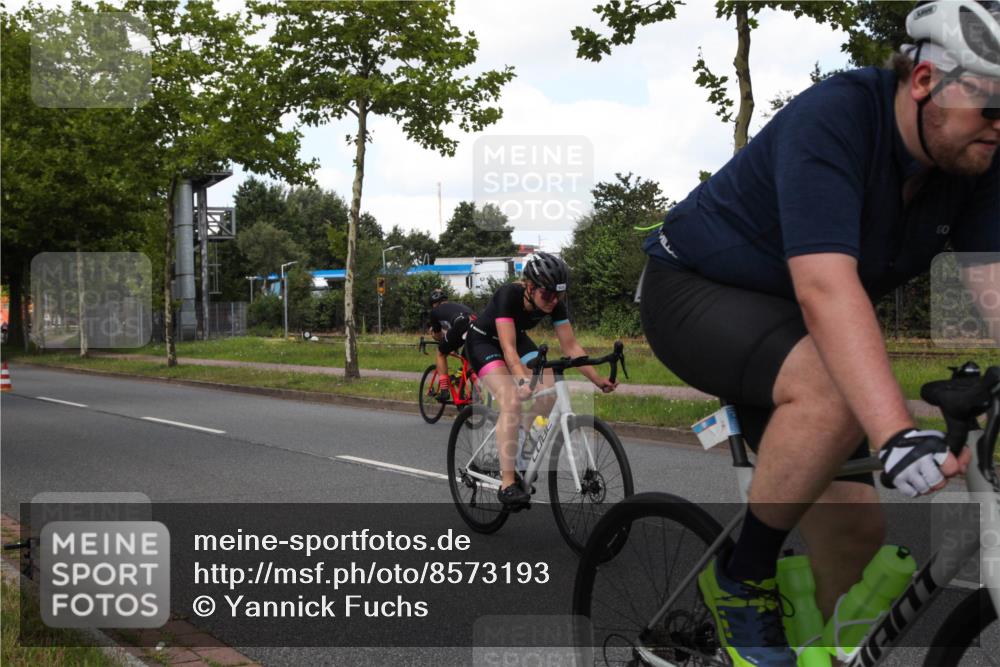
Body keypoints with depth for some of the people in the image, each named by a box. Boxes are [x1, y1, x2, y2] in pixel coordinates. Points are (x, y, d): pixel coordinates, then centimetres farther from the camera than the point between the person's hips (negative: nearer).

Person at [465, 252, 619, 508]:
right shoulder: (508, 295, -35)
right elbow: (508, 347, -40)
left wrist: (596, 379, -25)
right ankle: (507, 485, -26)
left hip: (517, 337, 6)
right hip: (484, 341, -6)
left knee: (550, 392, -14)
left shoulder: (556, 303, -20)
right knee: (512, 400, -26)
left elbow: (570, 346, -17)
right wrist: (522, 380, -55)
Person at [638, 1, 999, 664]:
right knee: (835, 394, -35)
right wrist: (898, 435, -51)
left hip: (789, 327, 7)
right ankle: (742, 578, -14)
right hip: (694, 292, -7)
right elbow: (825, 288, -42)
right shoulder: (832, 119, -30)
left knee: (858, 530, -2)